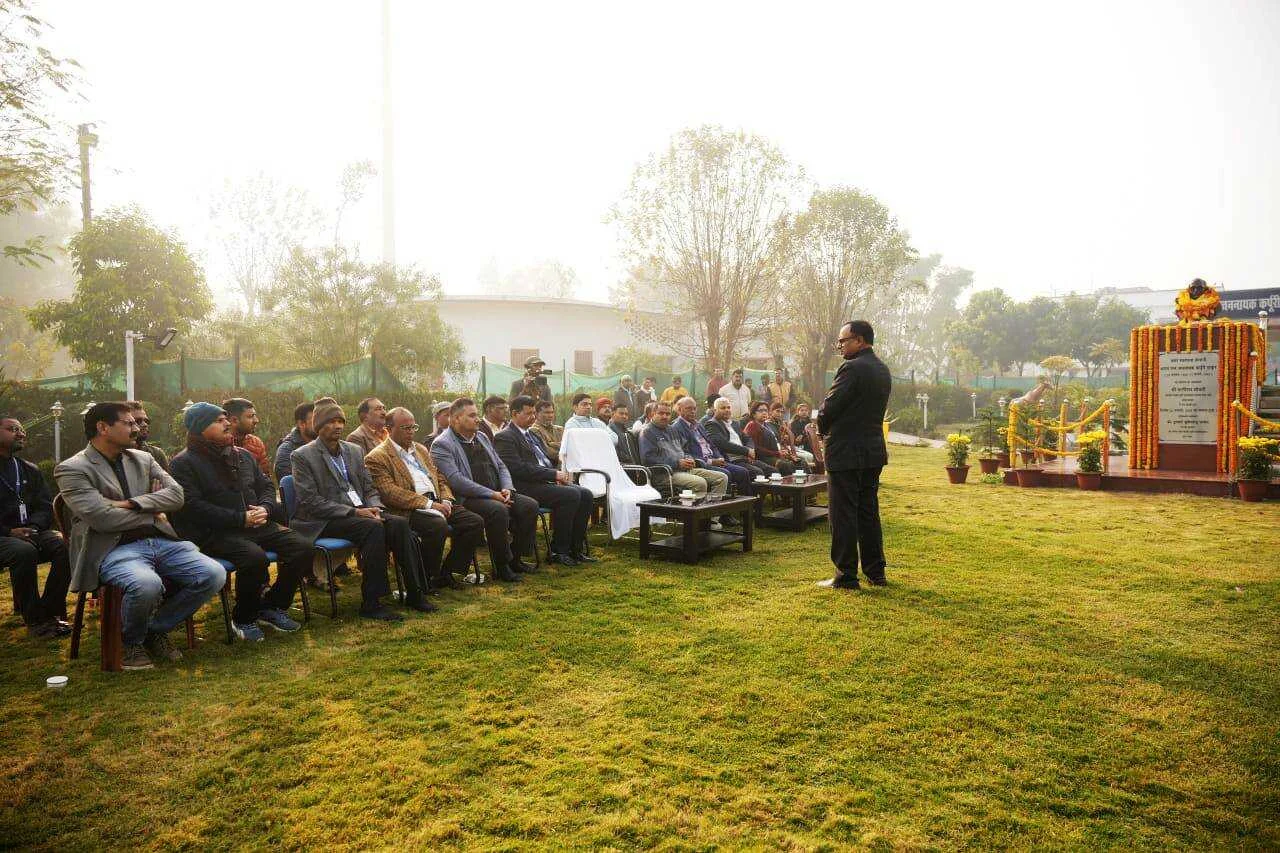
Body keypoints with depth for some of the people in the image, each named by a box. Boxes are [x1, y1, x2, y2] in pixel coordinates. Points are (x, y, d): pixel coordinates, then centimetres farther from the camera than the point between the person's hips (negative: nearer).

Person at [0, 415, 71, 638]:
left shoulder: (30, 471, 17)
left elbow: (45, 508, 12)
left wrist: (33, 527, -10)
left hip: (29, 533, 4)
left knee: (66, 545, -26)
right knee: (24, 551, -36)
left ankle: (50, 611, -17)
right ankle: (33, 619, -22)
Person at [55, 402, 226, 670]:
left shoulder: (143, 459, 16)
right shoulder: (72, 469, -1)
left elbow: (176, 495, 4)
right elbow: (100, 517, -13)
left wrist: (132, 504, -10)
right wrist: (153, 513, -1)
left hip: (161, 541, 6)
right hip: (115, 549, -6)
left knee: (214, 575, -17)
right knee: (147, 584, -37)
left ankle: (157, 629, 8)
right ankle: (132, 642, -2)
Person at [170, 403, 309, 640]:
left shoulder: (244, 456, 19)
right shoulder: (184, 463, -2)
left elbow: (266, 486, 22)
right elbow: (192, 506, -13)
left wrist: (265, 509, -3)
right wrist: (241, 519, -17)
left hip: (257, 525, 7)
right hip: (215, 533, -6)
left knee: (303, 548, -13)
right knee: (255, 557, -34)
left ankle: (273, 606, 4)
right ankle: (243, 618, -8)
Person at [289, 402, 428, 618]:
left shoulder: (354, 451, 16)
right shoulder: (303, 456, -3)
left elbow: (369, 489, 17)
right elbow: (310, 502, -12)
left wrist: (374, 508, -7)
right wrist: (353, 512, -20)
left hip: (360, 512, 6)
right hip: (325, 521, -6)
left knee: (399, 524, -21)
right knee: (373, 528, -32)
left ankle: (414, 593, -17)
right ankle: (371, 604, -27)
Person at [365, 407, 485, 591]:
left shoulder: (421, 449, 24)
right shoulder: (377, 457, -2)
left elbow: (440, 479, 24)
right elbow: (390, 492, -14)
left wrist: (446, 501, 2)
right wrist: (428, 504, -19)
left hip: (436, 502, 8)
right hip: (409, 510, -8)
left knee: (475, 522, -11)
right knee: (438, 526, -35)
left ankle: (447, 573, 2)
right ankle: (425, 579, -14)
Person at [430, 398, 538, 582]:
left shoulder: (481, 437, 19)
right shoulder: (441, 445, -8)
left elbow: (501, 467, 20)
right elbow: (456, 481, -19)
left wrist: (507, 489, -1)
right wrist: (492, 494, -22)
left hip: (496, 494, 8)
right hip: (467, 499, -8)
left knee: (530, 505, -11)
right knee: (499, 510, -34)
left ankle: (515, 558, 2)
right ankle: (501, 566, -16)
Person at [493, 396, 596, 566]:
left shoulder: (532, 435, 24)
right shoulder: (505, 437, -6)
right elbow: (518, 469, -17)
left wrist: (560, 475, 4)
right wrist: (554, 475, -18)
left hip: (547, 482, 9)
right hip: (526, 487, -9)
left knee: (586, 494, -8)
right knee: (571, 495, -26)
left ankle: (576, 547, -1)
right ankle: (558, 551, -14)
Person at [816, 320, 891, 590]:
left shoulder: (852, 368, -16)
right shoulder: (883, 370, 12)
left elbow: (829, 408, -16)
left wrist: (822, 428, 5)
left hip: (846, 452, -9)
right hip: (874, 451, 9)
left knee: (843, 515, -1)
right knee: (868, 512, 15)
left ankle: (846, 576, 4)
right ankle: (875, 572, 22)